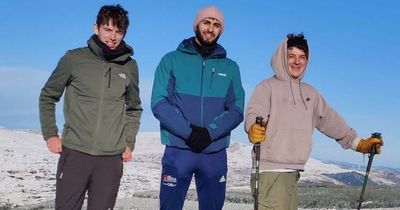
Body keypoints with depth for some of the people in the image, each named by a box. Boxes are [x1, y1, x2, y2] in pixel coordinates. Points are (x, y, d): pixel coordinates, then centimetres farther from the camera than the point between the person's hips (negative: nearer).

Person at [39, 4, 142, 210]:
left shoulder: (129, 66, 6)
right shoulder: (74, 58, -1)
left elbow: (134, 109, 19)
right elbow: (47, 97, 9)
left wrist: (129, 142, 9)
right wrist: (50, 134, 1)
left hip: (111, 158, 2)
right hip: (75, 152, -2)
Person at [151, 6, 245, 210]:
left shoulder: (230, 67, 9)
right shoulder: (172, 60, 3)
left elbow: (236, 110, 2)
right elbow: (159, 103, -5)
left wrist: (210, 132, -15)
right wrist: (188, 132, -17)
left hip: (215, 154, 2)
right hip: (178, 151, -2)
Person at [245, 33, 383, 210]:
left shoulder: (310, 93, 20)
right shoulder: (267, 86, 0)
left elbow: (330, 120, 26)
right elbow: (254, 113, -15)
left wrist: (357, 142, 26)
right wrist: (253, 127, -38)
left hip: (293, 171, 7)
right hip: (270, 169, -6)